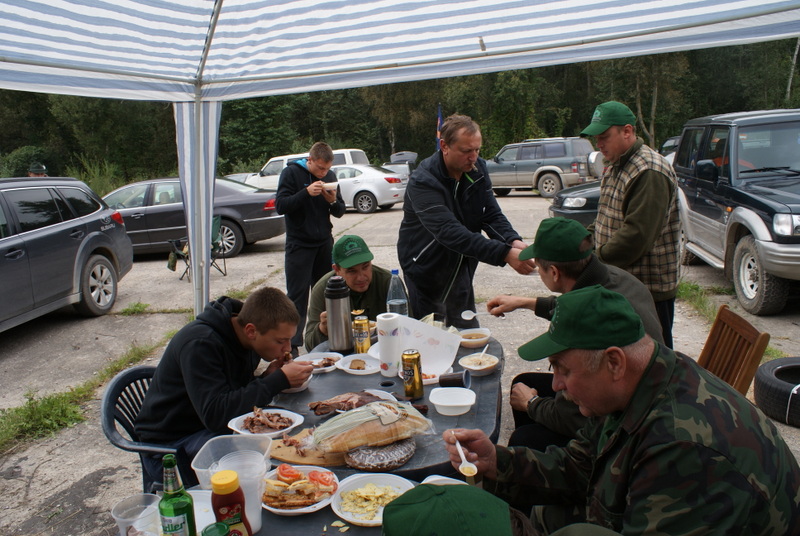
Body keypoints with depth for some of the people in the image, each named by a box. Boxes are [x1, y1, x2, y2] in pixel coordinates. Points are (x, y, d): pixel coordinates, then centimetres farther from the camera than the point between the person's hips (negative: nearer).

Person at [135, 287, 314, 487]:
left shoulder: (246, 340, -1)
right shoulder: (200, 343, -27)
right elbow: (215, 415, -33)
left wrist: (266, 378, -14)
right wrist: (279, 380, -31)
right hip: (171, 445, -7)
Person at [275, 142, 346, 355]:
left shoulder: (330, 176, 8)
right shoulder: (291, 173, -6)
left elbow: (340, 212, 9)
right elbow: (280, 205, -14)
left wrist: (333, 201, -14)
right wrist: (306, 192, -25)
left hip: (325, 243, 5)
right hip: (299, 245, -5)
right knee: (297, 297, -5)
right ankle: (292, 344, 0)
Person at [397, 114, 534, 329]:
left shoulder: (478, 169, -5)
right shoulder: (423, 182, -27)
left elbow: (492, 214, -5)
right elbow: (450, 233, -38)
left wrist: (513, 241, -28)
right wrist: (505, 254, -45)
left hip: (461, 269, 6)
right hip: (426, 269, -6)